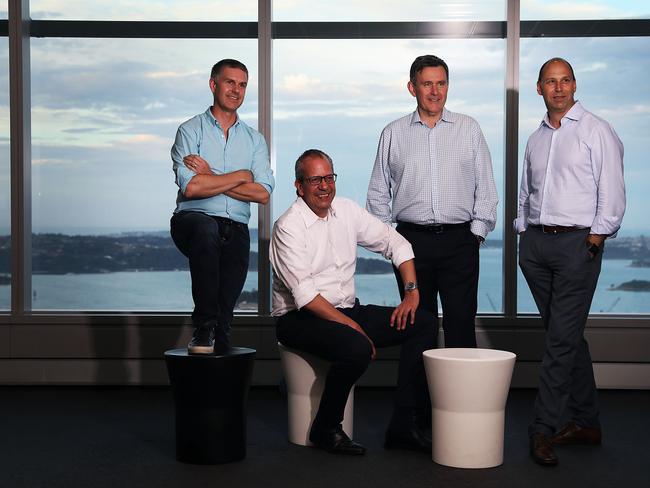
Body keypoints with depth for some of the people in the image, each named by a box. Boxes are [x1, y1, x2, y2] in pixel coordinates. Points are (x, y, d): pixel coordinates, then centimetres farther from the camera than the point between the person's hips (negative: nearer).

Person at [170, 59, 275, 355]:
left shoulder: (254, 140, 18)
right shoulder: (191, 130, 6)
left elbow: (263, 194, 2)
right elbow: (190, 187, -11)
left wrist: (211, 178, -5)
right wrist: (240, 177, -1)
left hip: (235, 230, 4)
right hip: (194, 219, -4)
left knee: (225, 307, -9)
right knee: (206, 229, -38)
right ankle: (204, 326, -29)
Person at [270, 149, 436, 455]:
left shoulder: (347, 210, 8)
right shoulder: (289, 227, -12)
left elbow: (395, 243, 14)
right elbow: (305, 295, -19)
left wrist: (412, 291, 1)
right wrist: (351, 325, -23)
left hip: (347, 310, 7)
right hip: (299, 319, -7)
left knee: (423, 323, -8)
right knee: (357, 348, -36)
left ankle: (404, 426, -10)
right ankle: (326, 430, -11)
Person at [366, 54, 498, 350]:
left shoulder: (469, 129, 9)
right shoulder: (393, 134, 9)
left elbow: (485, 187, 8)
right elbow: (378, 193, 13)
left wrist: (478, 231, 1)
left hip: (460, 240, -1)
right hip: (412, 240, 1)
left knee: (461, 322, -4)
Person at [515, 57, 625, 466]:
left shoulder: (597, 131, 0)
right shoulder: (536, 139, 19)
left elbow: (612, 191, -6)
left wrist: (597, 237, -12)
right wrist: (523, 232, 11)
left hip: (578, 242, -6)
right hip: (535, 243, 6)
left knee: (563, 338, -10)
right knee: (567, 335, 9)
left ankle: (544, 428, -7)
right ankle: (586, 423, 17)